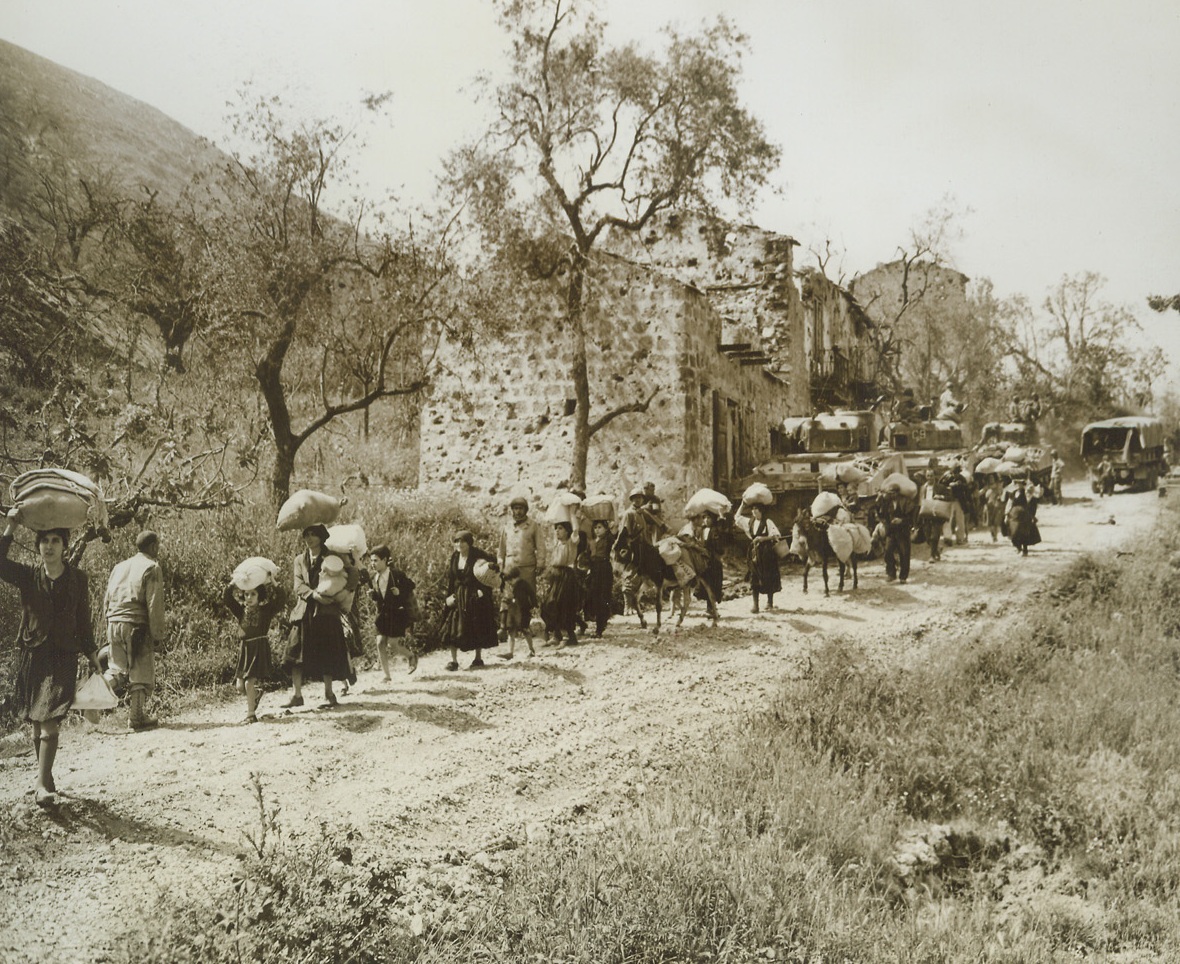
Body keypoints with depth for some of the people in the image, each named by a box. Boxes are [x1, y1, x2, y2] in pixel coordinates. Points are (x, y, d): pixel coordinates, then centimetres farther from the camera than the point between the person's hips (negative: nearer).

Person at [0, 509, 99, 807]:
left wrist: (91, 655, 8)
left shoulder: (77, 578, 1)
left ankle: (43, 785, -13)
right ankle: (44, 779, 23)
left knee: (50, 721, -11)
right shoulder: (28, 575, 2)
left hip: (63, 658, -2)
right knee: (37, 723, 10)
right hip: (33, 655, 2)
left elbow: (84, 620, 7)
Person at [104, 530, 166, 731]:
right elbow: (154, 606, -11)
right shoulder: (151, 568, -5)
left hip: (113, 624, 7)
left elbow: (107, 600, 18)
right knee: (141, 673, 3)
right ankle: (137, 717, 6)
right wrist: (158, 635, -6)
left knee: (118, 669, 18)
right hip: (136, 626, -6)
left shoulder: (119, 567, 16)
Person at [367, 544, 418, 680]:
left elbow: (410, 585, -2)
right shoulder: (374, 577, 5)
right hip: (382, 615, 5)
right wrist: (372, 595, -7)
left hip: (396, 614, -5)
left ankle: (411, 655, 25)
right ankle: (386, 675, 8)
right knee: (380, 644, -2)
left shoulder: (396, 574, -11)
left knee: (393, 645, -7)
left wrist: (400, 592, -18)